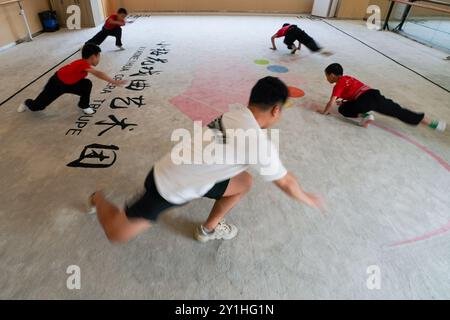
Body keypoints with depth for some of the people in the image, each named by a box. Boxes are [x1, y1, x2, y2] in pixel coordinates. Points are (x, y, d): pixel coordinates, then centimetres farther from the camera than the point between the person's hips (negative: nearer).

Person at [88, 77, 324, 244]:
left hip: (176, 170, 8)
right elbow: (286, 183, -10)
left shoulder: (234, 114, -4)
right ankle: (98, 199, 37)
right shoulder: (260, 143, -27)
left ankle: (209, 229, 28)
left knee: (244, 182, 9)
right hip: (169, 187, -8)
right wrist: (309, 199, 10)